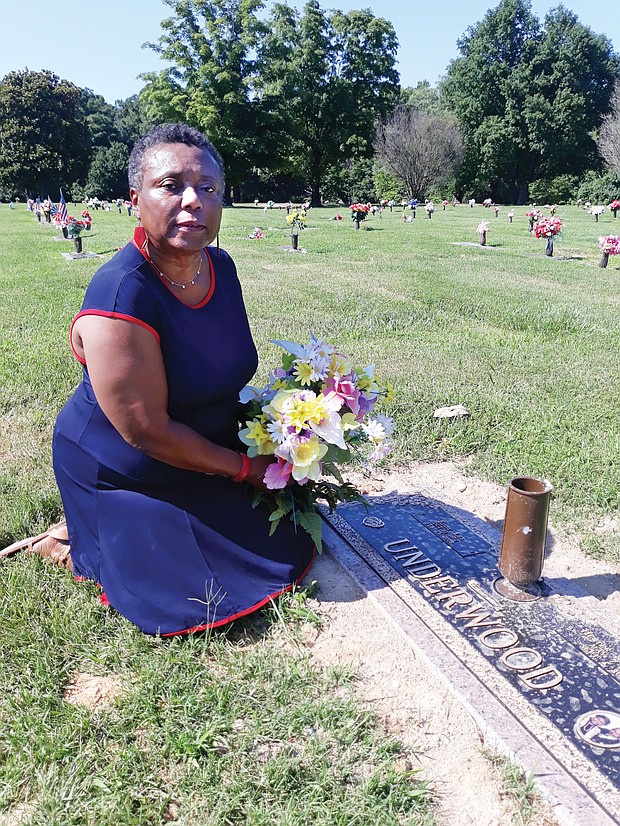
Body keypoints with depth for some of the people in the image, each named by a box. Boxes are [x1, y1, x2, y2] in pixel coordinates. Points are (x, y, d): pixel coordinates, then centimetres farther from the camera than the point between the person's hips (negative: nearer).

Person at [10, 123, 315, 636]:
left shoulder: (222, 267, -7)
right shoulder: (121, 297, -32)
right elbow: (148, 432, -28)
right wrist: (244, 468, -17)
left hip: (209, 455, 8)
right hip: (120, 475, -7)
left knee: (285, 546, 19)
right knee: (196, 602, -6)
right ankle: (77, 545, 15)